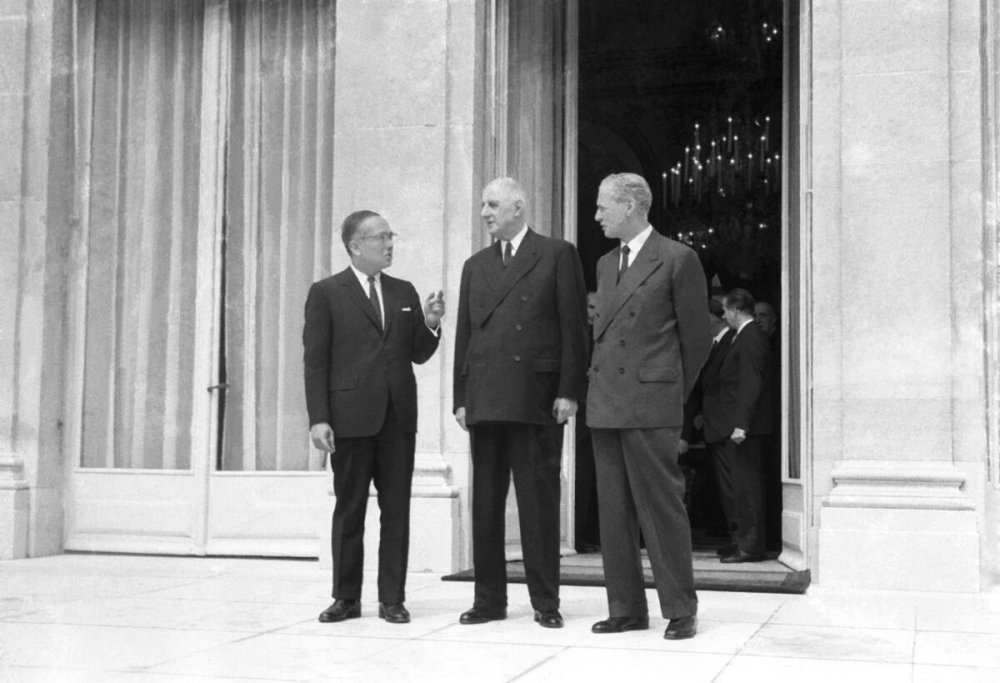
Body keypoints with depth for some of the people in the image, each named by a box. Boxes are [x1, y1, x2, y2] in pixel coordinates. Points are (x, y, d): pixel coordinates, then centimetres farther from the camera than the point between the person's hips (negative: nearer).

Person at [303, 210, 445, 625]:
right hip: (350, 417, -4)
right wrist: (318, 419, -11)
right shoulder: (326, 293, 0)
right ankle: (346, 598, 14)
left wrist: (430, 325, -4)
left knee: (396, 509, 4)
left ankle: (392, 598, 11)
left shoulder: (404, 292, 14)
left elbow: (418, 354, 15)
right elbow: (315, 361, -3)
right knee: (349, 509, 5)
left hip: (398, 417, 4)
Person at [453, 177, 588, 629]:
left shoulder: (557, 255, 3)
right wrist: (461, 398, 8)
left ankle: (545, 601, 8)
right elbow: (464, 334, 15)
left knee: (539, 502, 0)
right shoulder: (475, 265, 18)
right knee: (485, 503, 6)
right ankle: (489, 599, 14)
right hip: (485, 401, 5)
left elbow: (573, 327, -2)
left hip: (537, 398, -5)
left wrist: (569, 391, -9)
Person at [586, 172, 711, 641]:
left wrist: (672, 394, 7)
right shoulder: (605, 264, 17)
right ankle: (626, 608, 14)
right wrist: (599, 385, 13)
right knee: (614, 511, 7)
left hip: (652, 406, -6)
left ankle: (680, 610, 5)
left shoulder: (678, 260, -2)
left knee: (662, 507, -4)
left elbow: (695, 338, 1)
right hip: (605, 405, 6)